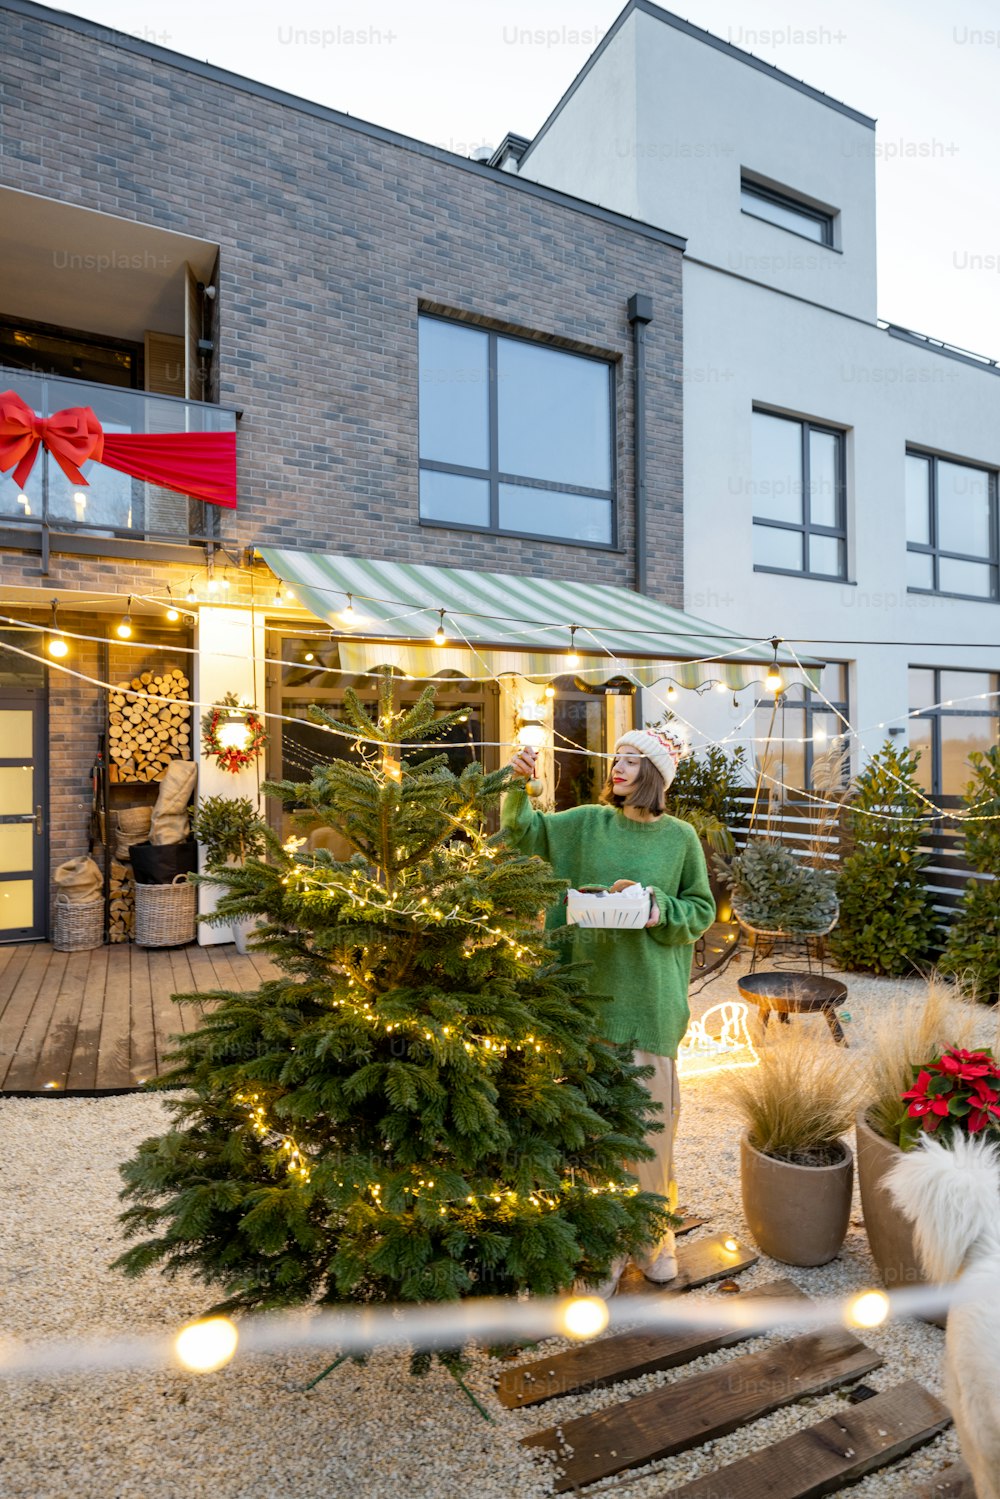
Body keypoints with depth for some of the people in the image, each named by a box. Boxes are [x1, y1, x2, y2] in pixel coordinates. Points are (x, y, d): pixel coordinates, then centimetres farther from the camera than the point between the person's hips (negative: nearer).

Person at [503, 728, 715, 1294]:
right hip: (594, 988, 1)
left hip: (652, 997, 0)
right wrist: (520, 785, -17)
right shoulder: (588, 823, 3)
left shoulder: (680, 837, 1)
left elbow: (702, 908, 7)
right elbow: (526, 831, -1)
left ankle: (653, 1236, 32)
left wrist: (662, 911, -11)